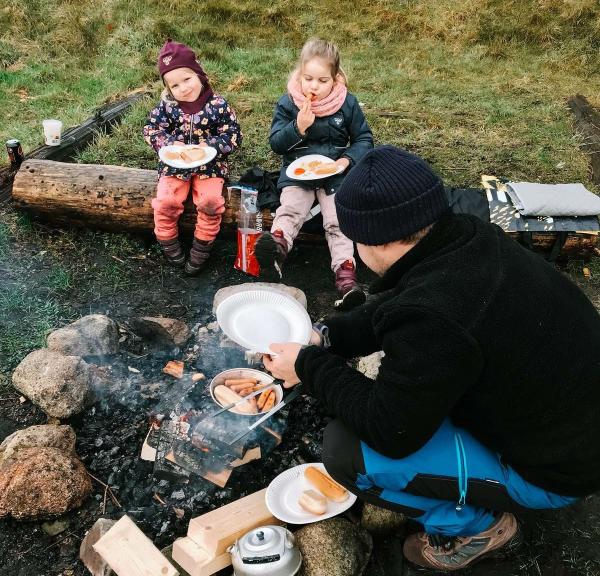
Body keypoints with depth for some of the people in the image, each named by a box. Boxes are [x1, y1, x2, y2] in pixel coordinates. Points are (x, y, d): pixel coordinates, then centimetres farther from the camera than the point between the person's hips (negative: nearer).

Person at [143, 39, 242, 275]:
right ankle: (170, 245, 7)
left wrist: (209, 146, -22)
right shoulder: (167, 105, -4)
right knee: (165, 201, -16)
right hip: (174, 164, 2)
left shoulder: (218, 104, -10)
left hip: (209, 164, -1)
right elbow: (151, 130, 1)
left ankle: (201, 247, -3)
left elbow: (233, 136, -8)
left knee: (210, 202, -23)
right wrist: (171, 144, -18)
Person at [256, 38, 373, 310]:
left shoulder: (347, 103, -1)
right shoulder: (287, 103, -2)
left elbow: (364, 139, 5)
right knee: (289, 211, -23)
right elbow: (276, 143, -5)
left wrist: (349, 159, -14)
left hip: (335, 171, 0)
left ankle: (345, 274, -23)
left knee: (338, 221, -14)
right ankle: (277, 244, -48)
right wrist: (298, 127, -22)